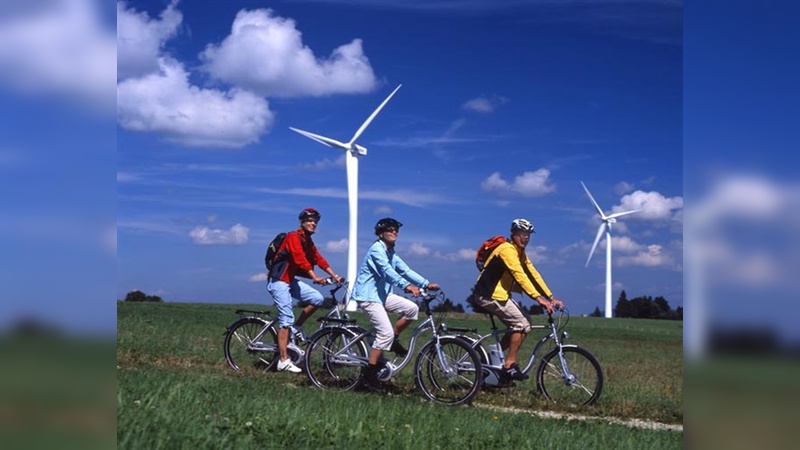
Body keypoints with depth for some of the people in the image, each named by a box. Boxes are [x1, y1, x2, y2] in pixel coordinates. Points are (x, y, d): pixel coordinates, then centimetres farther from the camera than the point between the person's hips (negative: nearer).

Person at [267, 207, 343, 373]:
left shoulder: (308, 242, 12)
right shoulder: (293, 237, -16)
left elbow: (319, 260, 8)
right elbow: (300, 260, -28)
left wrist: (334, 276, -2)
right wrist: (315, 278, -36)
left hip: (291, 280, 8)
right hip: (278, 280, -8)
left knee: (318, 299, -7)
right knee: (286, 320, -11)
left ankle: (297, 326, 12)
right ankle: (284, 361, -8)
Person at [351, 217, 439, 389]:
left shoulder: (391, 253, 14)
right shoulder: (377, 249, -15)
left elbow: (405, 270, 7)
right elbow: (387, 271, -30)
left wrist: (426, 284, -5)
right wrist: (407, 286, -43)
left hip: (382, 294, 9)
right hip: (368, 296, -9)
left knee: (412, 309, -5)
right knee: (386, 332, -16)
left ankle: (393, 340, 10)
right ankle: (370, 370, -7)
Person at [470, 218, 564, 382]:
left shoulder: (520, 253, 13)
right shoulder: (507, 249, -18)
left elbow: (533, 275, 9)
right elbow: (519, 276, -27)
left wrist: (551, 297, 0)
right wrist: (539, 298, -32)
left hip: (500, 294, 10)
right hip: (489, 295, -10)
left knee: (521, 326, 6)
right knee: (521, 324, -15)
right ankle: (509, 366, -8)